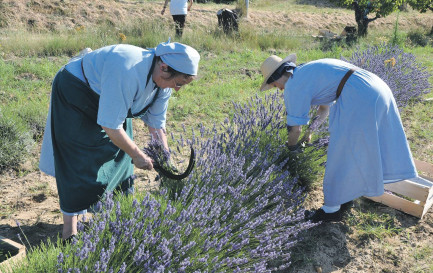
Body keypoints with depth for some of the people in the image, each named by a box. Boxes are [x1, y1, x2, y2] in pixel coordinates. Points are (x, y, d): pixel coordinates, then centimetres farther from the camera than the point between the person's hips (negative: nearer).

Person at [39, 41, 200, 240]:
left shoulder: (164, 81, -14)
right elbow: (110, 127, -37)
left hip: (104, 97, 8)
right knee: (81, 160, -11)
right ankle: (70, 227, -2)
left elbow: (156, 125, -5)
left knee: (121, 154, 6)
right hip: (74, 91, -8)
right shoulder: (127, 74, -41)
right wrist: (137, 155, -25)